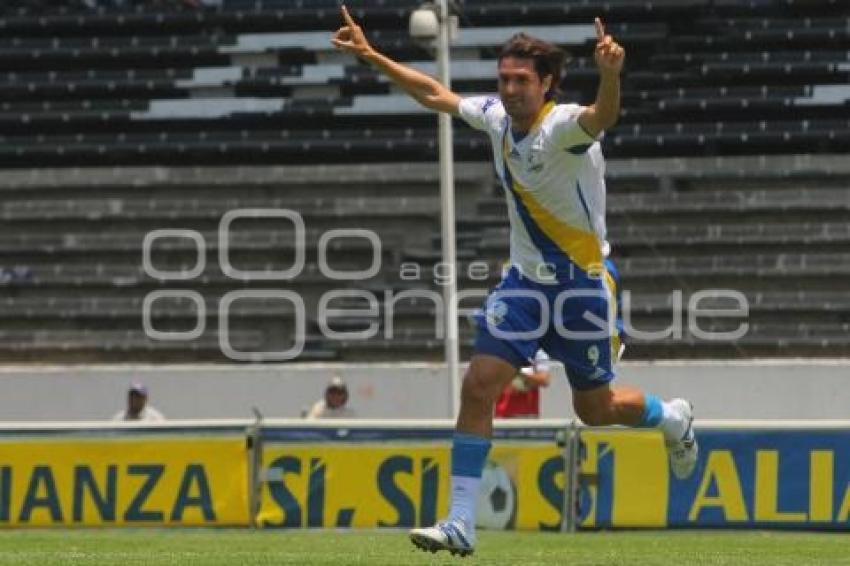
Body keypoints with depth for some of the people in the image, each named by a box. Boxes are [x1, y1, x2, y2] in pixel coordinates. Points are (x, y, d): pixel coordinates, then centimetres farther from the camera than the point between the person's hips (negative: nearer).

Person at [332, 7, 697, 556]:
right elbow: (435, 93, 14)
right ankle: (461, 523, -10)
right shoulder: (496, 116, -3)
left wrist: (611, 75, -69)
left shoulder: (563, 126, -23)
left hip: (581, 285, -5)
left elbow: (601, 117, -47)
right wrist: (370, 54, 14)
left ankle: (673, 418, 42)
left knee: (595, 408, 7)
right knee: (478, 386, -11)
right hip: (525, 280, 5)